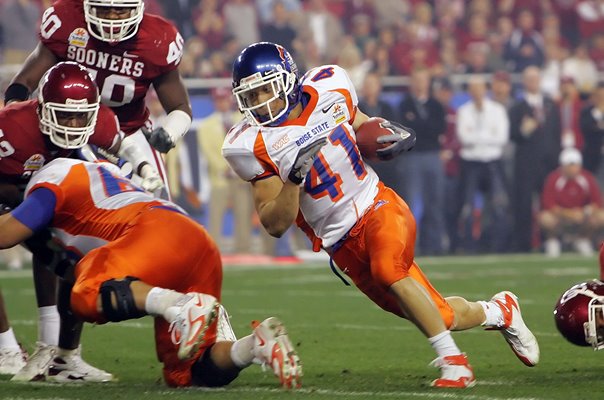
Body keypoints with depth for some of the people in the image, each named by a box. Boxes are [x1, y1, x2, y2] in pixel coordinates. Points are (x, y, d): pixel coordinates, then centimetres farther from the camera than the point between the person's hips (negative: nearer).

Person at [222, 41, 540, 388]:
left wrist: (386, 134, -6)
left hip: (378, 206, -1)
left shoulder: (328, 91, -5)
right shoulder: (253, 146, -11)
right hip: (342, 241, 1)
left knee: (388, 268, -34)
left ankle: (453, 361, -21)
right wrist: (294, 177, -29)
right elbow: (276, 225, -13)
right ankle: (497, 312, 35)